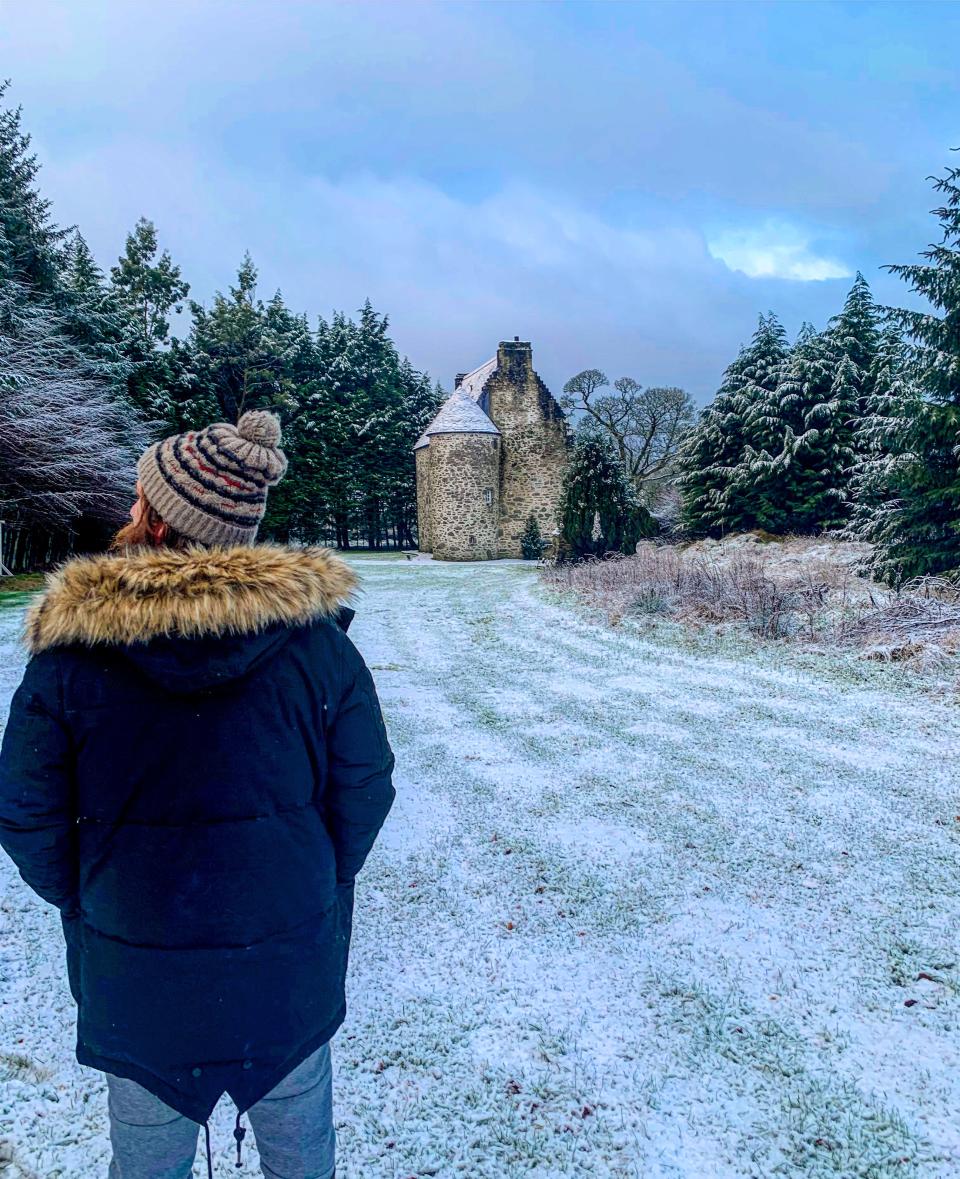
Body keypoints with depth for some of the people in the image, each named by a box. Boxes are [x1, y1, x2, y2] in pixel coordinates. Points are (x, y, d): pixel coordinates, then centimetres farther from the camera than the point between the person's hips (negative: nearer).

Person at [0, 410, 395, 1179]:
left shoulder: (70, 653, -18)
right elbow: (363, 792, -8)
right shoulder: (317, 639, -16)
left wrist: (89, 906, 9)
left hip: (136, 971, 0)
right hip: (292, 964, 1)